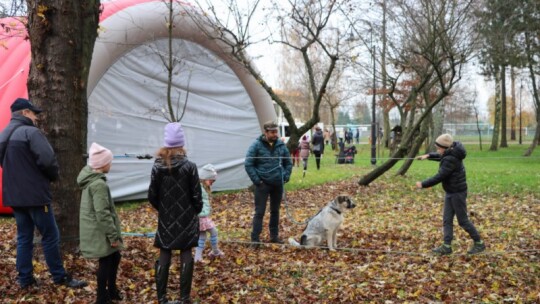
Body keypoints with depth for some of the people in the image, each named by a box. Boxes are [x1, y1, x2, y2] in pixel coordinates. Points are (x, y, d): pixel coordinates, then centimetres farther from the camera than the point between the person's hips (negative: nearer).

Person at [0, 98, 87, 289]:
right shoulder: (30, 132, -15)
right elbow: (47, 160, -23)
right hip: (34, 194, -8)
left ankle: (25, 279, 18)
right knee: (50, 236, 1)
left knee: (24, 237, 14)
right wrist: (54, 176, -4)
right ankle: (60, 277, 9)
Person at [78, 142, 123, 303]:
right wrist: (113, 235, -20)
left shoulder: (90, 179, 10)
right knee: (106, 261, 1)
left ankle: (112, 290, 33)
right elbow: (102, 214, -25)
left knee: (115, 256, 20)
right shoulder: (99, 184, -22)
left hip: (96, 230, 10)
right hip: (100, 232, -10)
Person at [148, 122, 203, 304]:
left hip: (165, 220, 2)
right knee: (186, 257, 6)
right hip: (186, 219, -2)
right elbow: (196, 196, -8)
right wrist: (196, 211, 11)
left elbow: (152, 196, -2)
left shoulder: (157, 167, -5)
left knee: (164, 258, 8)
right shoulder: (189, 167, -12)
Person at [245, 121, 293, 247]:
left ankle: (274, 235, 26)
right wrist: (256, 180, -12)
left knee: (275, 211, 14)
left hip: (278, 184, 4)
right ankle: (255, 238, 2)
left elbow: (288, 163, 15)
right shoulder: (256, 145, -10)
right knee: (259, 212, -3)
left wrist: (286, 176, 4)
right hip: (263, 184, -4)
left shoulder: (281, 145, 3)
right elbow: (248, 164, -10)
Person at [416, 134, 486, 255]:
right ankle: (447, 246, 10)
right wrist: (428, 155, 12)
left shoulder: (450, 160, -24)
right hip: (450, 193, 10)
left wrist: (423, 184, -20)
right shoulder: (450, 154, 5)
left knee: (463, 220, 1)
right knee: (447, 219, 7)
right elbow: (440, 157, 28)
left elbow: (439, 177, -27)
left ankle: (479, 243, 15)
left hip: (458, 193, -10)